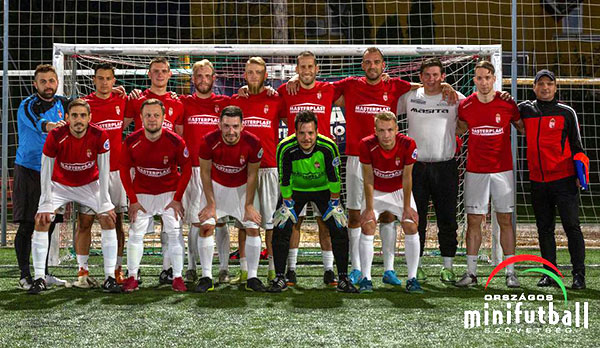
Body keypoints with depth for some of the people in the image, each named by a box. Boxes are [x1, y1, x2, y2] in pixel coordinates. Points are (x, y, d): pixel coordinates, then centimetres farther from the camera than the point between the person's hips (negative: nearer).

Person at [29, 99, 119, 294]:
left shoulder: (100, 136, -23)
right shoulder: (55, 136, -25)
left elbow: (104, 170, -14)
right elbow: (46, 170, -15)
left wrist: (104, 202, -14)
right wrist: (46, 203, -16)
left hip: (90, 185, 1)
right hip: (60, 185, 0)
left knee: (108, 219, -13)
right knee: (41, 221, -15)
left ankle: (110, 278, -6)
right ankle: (39, 278, -5)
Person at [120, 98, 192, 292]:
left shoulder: (175, 142, -17)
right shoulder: (131, 142, -14)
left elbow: (186, 169, -5)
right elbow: (124, 170, -2)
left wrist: (177, 199, -8)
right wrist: (133, 200, -5)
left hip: (169, 192, -1)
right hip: (142, 194, 1)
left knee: (175, 233, -5)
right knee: (135, 233, -2)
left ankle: (177, 277, 4)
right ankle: (132, 277, 7)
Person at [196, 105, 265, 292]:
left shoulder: (252, 143, -24)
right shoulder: (209, 141, -26)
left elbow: (252, 175, -11)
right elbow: (205, 173, -12)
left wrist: (248, 205, -10)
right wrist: (211, 204, -12)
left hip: (242, 188, 1)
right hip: (216, 186, 0)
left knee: (252, 228, -5)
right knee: (206, 226, -10)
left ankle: (252, 278, 4)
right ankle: (206, 278, -2)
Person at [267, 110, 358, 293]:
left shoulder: (328, 146, -28)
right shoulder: (285, 148, -28)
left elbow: (334, 178, -16)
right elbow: (284, 179, -16)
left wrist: (334, 204, -10)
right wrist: (288, 205, -11)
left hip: (323, 189, 0)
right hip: (295, 189, 0)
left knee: (339, 229, -9)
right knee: (281, 229, -11)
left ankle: (343, 278, 3)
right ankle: (280, 278, 2)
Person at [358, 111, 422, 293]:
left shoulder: (408, 145, -25)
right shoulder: (367, 145, -26)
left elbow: (407, 178, -14)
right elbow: (368, 179, -16)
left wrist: (407, 207, -10)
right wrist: (369, 208, -15)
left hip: (400, 191, 0)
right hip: (376, 192, 0)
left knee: (411, 227, -11)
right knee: (367, 227, -13)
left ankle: (412, 278, -2)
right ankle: (366, 279, -7)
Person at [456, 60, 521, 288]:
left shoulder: (507, 104, -2)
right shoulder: (466, 105, 0)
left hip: (503, 170, -1)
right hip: (475, 171, 1)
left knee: (505, 221, 2)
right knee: (473, 222, 1)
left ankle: (510, 273, 8)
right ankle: (471, 273, 7)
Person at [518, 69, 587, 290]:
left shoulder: (566, 112, 2)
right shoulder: (525, 110, 9)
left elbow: (576, 144, 5)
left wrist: (580, 172, -6)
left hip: (564, 179, -3)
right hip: (538, 180, 4)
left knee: (572, 227, -5)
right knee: (544, 229, 9)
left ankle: (579, 274, -1)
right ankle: (549, 273, 16)